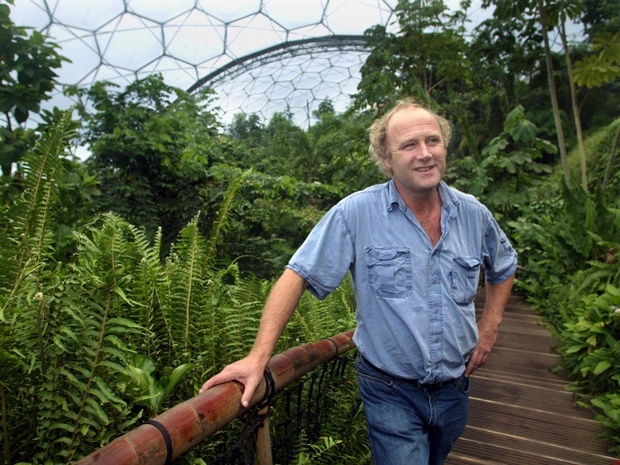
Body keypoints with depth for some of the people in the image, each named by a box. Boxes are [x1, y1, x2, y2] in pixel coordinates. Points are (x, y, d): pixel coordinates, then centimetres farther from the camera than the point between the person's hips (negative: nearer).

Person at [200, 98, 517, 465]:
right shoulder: (356, 213, -19)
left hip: (454, 389, 6)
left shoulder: (474, 214, -4)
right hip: (392, 394, -5)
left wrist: (489, 329, 5)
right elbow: (298, 275, -20)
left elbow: (505, 267, 15)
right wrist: (259, 356, -26)